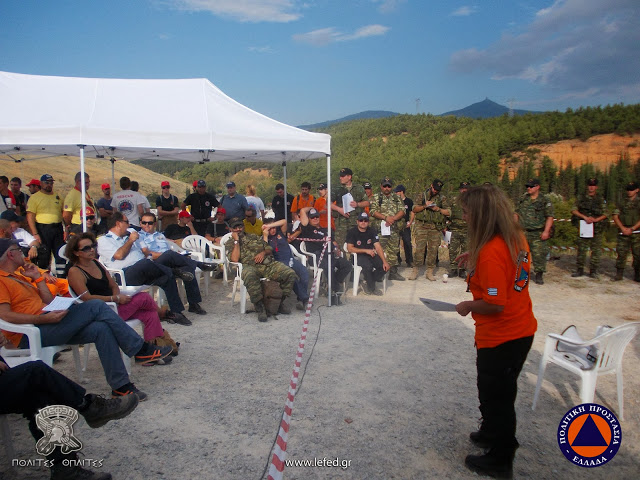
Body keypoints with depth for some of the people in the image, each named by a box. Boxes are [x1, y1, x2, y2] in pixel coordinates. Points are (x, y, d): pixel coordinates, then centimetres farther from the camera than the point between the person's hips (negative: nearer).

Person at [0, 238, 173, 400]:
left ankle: (121, 386, -12)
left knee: (101, 329, -14)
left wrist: (37, 277, 15)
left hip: (47, 326, 9)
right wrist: (45, 318, -24)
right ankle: (141, 350, -13)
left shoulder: (18, 278, 25)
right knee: (96, 306, -20)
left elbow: (49, 302, 20)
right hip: (29, 335, -9)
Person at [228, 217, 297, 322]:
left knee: (290, 274, -20)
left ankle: (280, 302, -2)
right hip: (250, 266, -4)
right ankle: (259, 307, -28)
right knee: (250, 276, -44)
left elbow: (270, 249, 25)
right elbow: (234, 259, -2)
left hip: (268, 263, 4)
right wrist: (236, 240, 3)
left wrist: (263, 252, 2)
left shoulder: (254, 237, 29)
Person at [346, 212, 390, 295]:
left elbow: (378, 247, 1)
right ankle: (372, 288, -11)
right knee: (368, 266, -36)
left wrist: (384, 261, -13)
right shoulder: (352, 232, -3)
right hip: (358, 256, -5)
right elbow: (350, 248, -12)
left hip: (371, 255, 5)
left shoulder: (372, 232, 9)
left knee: (386, 266, -19)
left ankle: (367, 284, -3)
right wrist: (366, 250, -15)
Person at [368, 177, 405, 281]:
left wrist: (393, 218, -13)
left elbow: (402, 211, 5)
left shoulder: (397, 198, 15)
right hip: (380, 229, -3)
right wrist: (385, 217, -16)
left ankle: (393, 272, 15)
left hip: (394, 229, 4)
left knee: (394, 250, 7)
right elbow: (372, 211, -6)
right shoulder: (376, 197, 5)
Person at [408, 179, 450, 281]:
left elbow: (448, 212, 7)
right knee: (419, 248, -7)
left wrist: (438, 209, -9)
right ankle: (415, 270, 1)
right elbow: (414, 209, 5)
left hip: (436, 228, 2)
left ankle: (430, 272, 10)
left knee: (433, 250, 2)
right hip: (422, 226, -1)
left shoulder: (442, 198, 13)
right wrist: (424, 206, -11)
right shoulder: (422, 196, 10)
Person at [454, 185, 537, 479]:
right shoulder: (517, 238, -1)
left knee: (495, 396, 11)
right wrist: (476, 262, 8)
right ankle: (493, 434, 49)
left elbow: (494, 304, -29)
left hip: (500, 339, -9)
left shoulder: (491, 252, -29)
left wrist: (467, 306, -12)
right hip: (522, 330, 9)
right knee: (501, 391, 27)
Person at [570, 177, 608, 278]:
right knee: (581, 249, 3)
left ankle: (593, 271, 9)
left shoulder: (601, 199, 7)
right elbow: (574, 210, -2)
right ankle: (580, 269, 12)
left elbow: (605, 214, 5)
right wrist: (584, 217, -14)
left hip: (596, 229, 0)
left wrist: (595, 219, -13)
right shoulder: (581, 198, 6)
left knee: (596, 250, 1)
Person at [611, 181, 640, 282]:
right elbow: (615, 216, 5)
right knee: (621, 253, -1)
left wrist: (632, 229, -11)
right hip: (623, 233, 1)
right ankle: (619, 274, 3)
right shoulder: (622, 203, 12)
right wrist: (623, 228, -7)